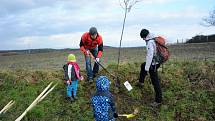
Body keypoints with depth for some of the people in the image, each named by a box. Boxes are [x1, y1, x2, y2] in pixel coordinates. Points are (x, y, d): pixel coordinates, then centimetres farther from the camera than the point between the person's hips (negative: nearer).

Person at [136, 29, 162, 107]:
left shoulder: (150, 43, -22)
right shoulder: (154, 40, 7)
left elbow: (150, 56, -26)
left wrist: (147, 68, -22)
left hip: (153, 64, -10)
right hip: (156, 62, 10)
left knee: (155, 82, -2)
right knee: (143, 65, 32)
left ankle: (158, 100, 9)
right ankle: (141, 82, 39)